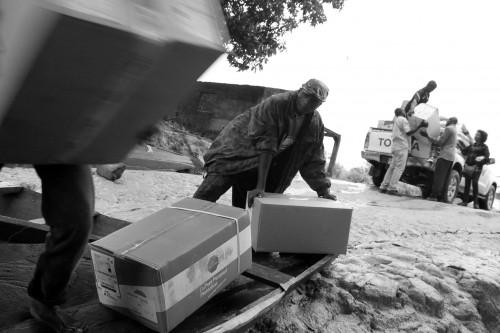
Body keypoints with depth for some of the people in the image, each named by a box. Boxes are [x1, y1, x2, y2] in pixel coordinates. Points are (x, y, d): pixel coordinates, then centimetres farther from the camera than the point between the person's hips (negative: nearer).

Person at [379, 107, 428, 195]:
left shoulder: (396, 120, 20)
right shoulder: (403, 120, -6)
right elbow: (408, 132, -13)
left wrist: (409, 114, 35)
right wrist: (420, 126, -16)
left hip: (395, 147, 9)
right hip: (402, 147, -9)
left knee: (392, 167, 10)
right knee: (399, 168, -9)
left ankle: (383, 187, 8)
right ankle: (391, 188, -13)